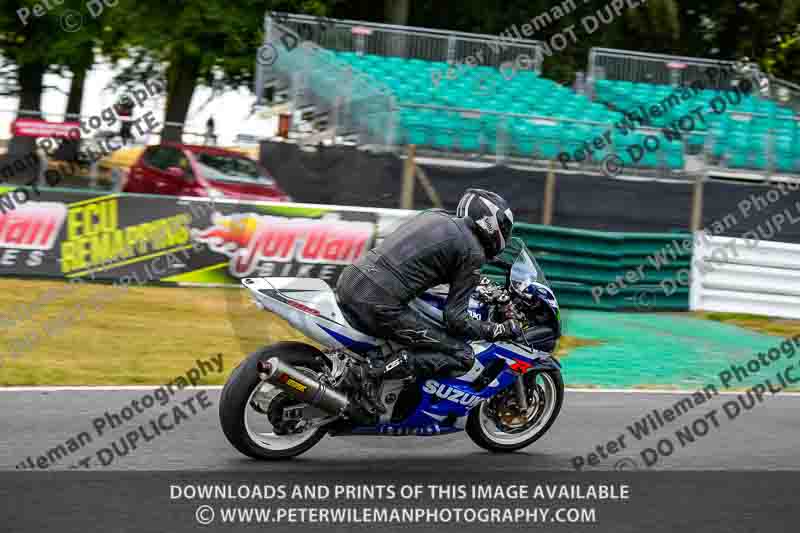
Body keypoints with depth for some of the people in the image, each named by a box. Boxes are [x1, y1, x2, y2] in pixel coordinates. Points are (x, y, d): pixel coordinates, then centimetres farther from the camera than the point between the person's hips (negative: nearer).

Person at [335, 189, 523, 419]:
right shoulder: (473, 252, -2)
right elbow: (455, 318, -5)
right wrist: (501, 330, 7)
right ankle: (378, 372, -10)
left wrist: (476, 283, 47)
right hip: (379, 304, -8)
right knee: (462, 356, 0)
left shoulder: (434, 215, 20)